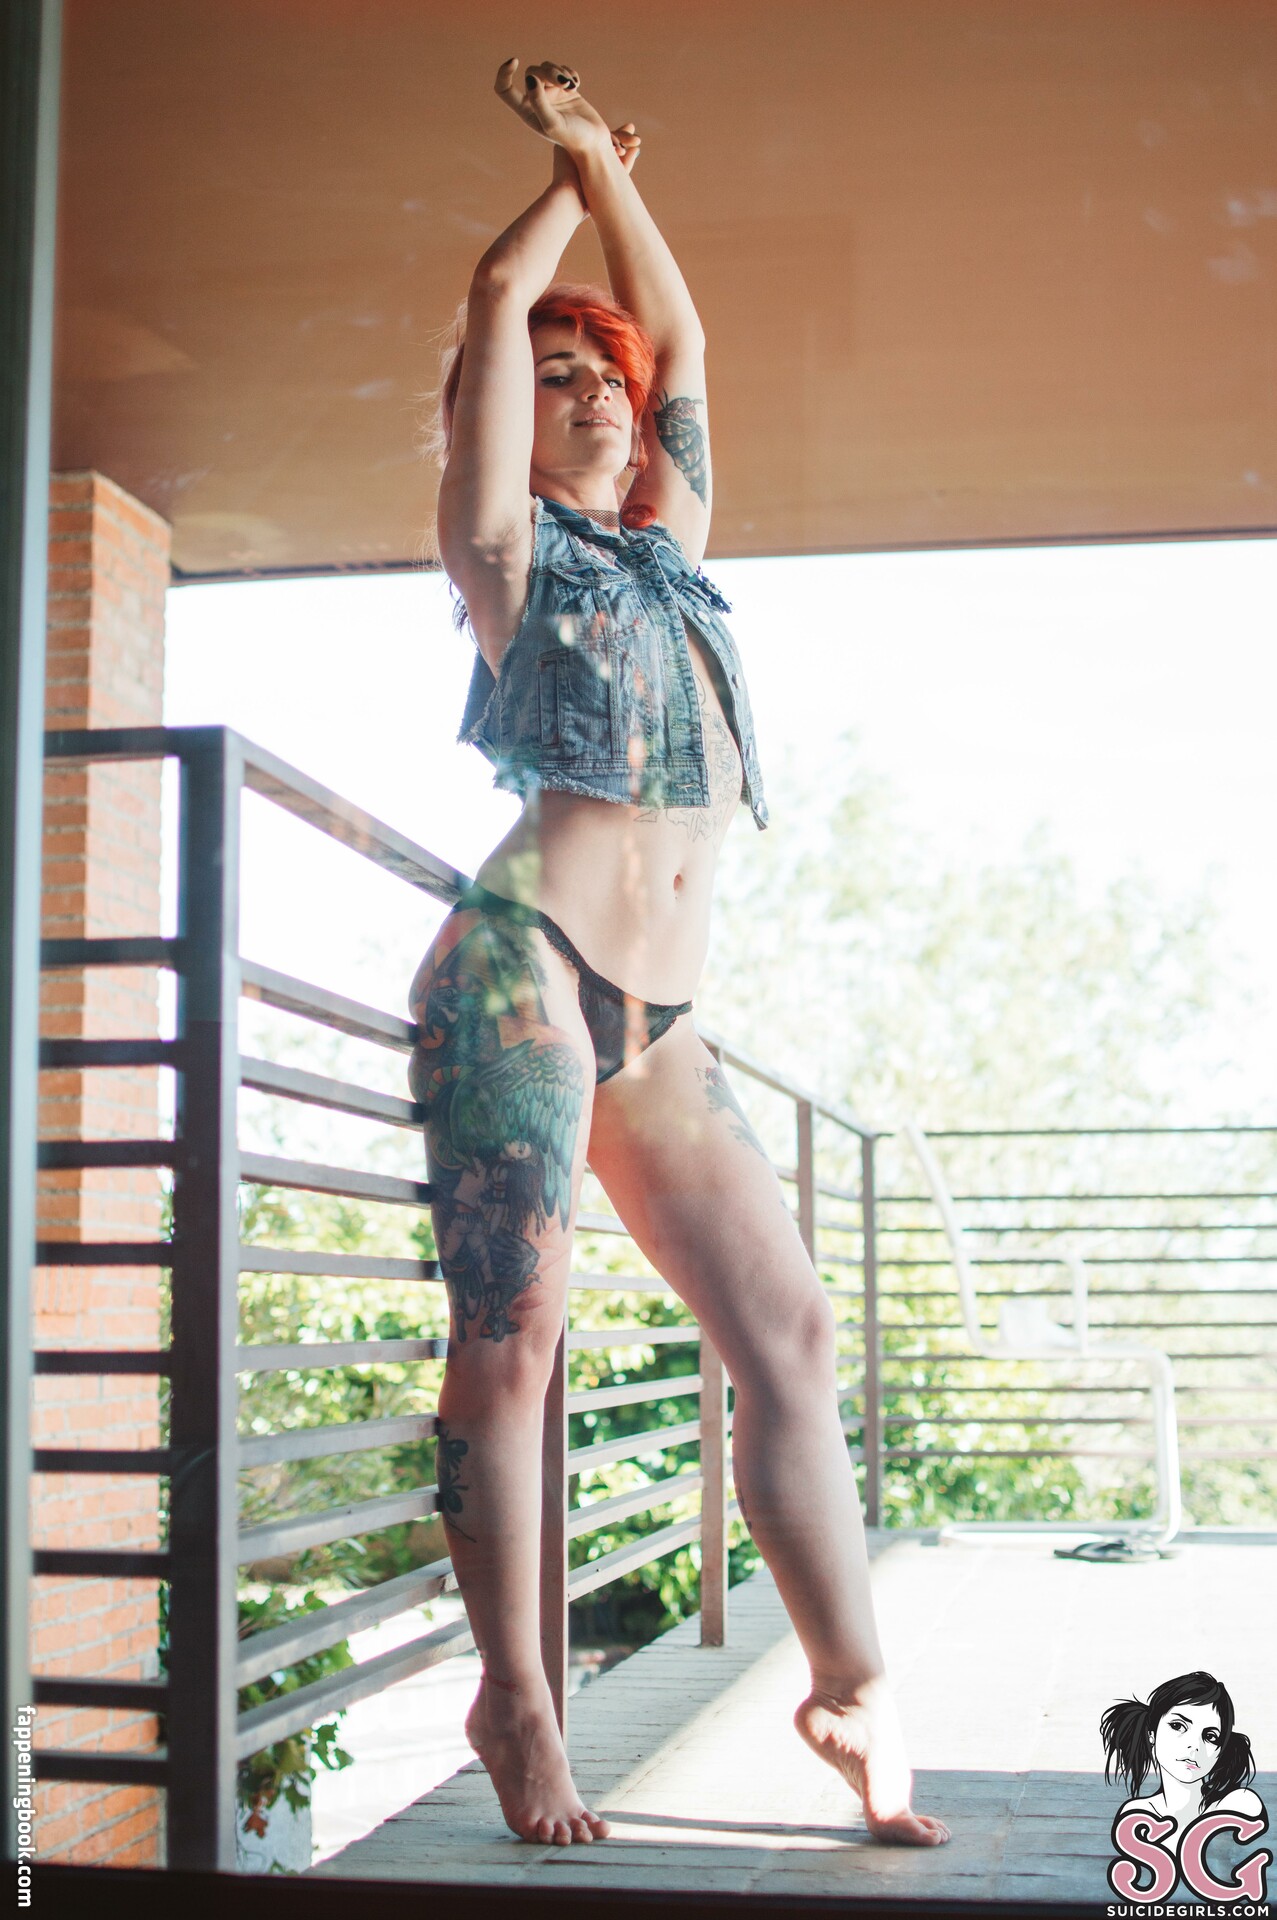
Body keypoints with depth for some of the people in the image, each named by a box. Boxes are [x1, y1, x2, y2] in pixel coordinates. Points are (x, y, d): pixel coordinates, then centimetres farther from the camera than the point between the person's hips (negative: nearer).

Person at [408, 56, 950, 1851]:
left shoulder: (668, 547, 23)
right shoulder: (509, 556, 9)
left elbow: (676, 329, 30)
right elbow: (501, 299, 9)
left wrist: (607, 168, 36)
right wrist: (575, 172, 26)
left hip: (657, 1024, 6)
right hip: (522, 967, -6)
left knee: (790, 1326, -1)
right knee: (512, 1335, -11)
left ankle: (853, 1685, 6)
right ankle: (514, 1702, -2)